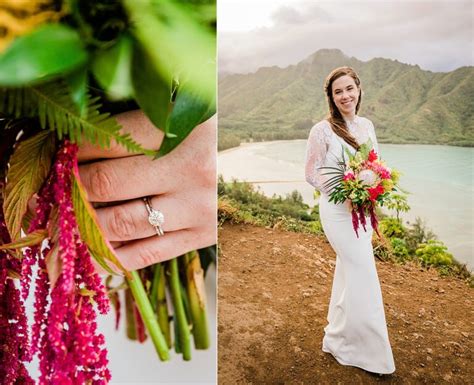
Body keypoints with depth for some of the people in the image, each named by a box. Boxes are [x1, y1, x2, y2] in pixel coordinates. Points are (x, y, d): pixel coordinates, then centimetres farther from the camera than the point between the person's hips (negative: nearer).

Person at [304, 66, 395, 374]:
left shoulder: (367, 126, 8)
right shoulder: (322, 130, -10)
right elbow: (312, 173, -8)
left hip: (363, 208, 7)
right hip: (338, 209, -6)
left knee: (349, 271, 15)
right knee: (363, 274, -5)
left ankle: (339, 336, 34)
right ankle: (372, 352, 15)